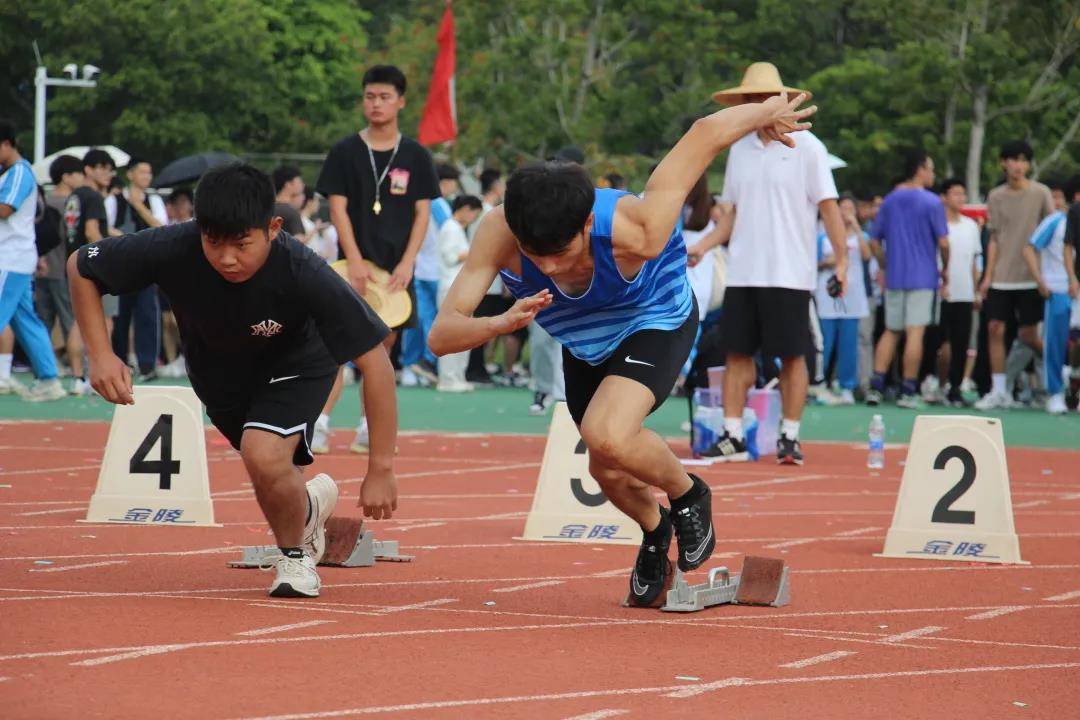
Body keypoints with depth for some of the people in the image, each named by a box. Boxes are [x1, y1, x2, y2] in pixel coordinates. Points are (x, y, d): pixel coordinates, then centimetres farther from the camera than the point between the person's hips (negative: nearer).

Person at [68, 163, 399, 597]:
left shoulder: (301, 273, -39)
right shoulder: (172, 250, -35)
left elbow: (374, 360, -33)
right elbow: (80, 267, -17)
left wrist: (381, 469, -34)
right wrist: (100, 355, -27)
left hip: (295, 365, -3)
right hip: (218, 373, 3)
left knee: (264, 456, -28)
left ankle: (295, 552, 2)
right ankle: (308, 506, 54)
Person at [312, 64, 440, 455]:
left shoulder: (416, 156, 6)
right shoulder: (345, 152, 2)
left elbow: (422, 213, 5)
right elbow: (338, 208, -1)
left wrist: (407, 262, -7)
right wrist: (354, 260, -11)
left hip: (396, 268, 2)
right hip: (355, 263, -2)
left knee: (382, 344, 4)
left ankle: (367, 430, 10)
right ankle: (319, 424, -15)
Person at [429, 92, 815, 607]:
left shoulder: (632, 232, -42)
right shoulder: (498, 235, -35)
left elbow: (706, 134, -30)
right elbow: (441, 337, -35)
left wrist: (768, 114, -12)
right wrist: (503, 323, -55)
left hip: (656, 322, -4)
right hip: (584, 342, 4)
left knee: (607, 436, -29)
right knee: (607, 469, 15)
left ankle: (687, 493, 2)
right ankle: (654, 531, 50)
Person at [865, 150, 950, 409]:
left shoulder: (889, 201, 9)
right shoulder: (931, 202, -7)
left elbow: (874, 241, 10)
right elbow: (942, 242, -9)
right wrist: (945, 270, 5)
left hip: (894, 278, 5)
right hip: (923, 278, -5)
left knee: (890, 331, 12)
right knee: (915, 332, -3)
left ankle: (876, 386, 3)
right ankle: (908, 391, -4)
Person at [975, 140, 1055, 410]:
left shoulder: (1041, 193, -2)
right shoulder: (996, 196, 7)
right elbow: (994, 239, 10)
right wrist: (988, 276, 4)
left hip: (1031, 277, -3)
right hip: (1001, 277, 3)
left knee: (1028, 335, -2)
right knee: (995, 328, -4)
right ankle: (998, 391, 3)